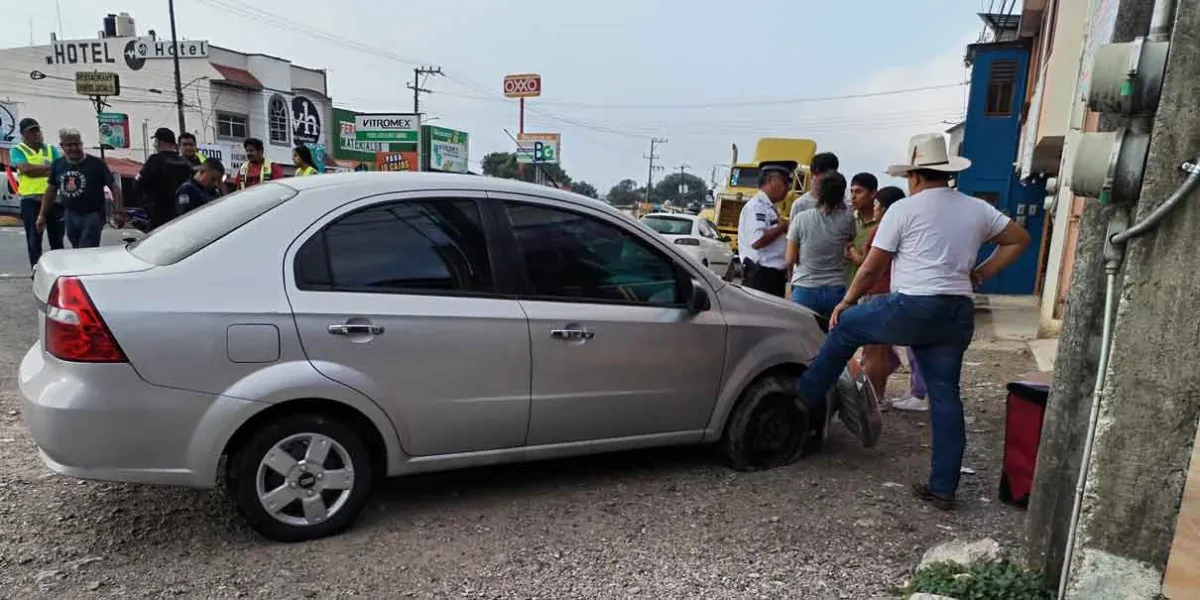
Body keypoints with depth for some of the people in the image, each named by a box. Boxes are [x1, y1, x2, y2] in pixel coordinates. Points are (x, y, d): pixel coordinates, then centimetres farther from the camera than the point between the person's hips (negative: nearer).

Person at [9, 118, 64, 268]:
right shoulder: (17, 150, 5)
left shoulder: (51, 149, 13)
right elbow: (25, 168, -13)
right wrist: (50, 167, -8)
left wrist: (35, 170, -13)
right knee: (34, 240, 3)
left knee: (57, 239, 7)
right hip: (31, 200, -2)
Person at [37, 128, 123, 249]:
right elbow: (51, 190, 16)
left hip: (92, 215, -5)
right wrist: (42, 215, 15)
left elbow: (114, 188, -11)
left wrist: (118, 211, -22)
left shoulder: (96, 164, -10)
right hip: (70, 216, 6)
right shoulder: (57, 165, 6)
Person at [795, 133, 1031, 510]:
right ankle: (943, 488, 14)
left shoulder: (904, 209, -2)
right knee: (945, 395, 9)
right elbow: (1019, 239, 24)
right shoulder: (977, 209, 14)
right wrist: (980, 274, 21)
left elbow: (872, 268, 0)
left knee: (846, 326, 17)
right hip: (958, 314, 6)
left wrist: (846, 302, 14)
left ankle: (807, 398, 27)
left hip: (913, 308, -6)